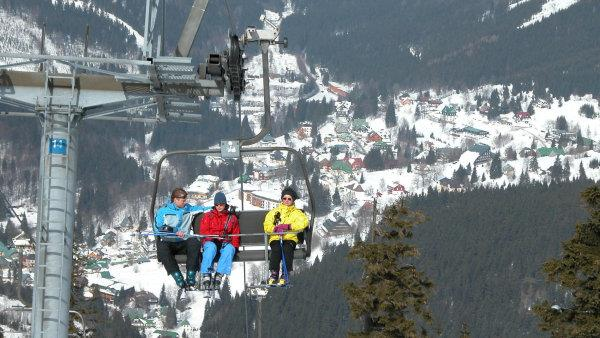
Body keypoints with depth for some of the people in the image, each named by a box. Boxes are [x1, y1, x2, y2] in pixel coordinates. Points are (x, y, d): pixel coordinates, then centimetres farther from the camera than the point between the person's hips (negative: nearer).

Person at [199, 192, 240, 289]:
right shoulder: (208, 216, 16)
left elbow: (236, 235, 20)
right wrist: (218, 234, -13)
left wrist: (234, 246, 0)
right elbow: (203, 232, 3)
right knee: (211, 247, -39)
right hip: (211, 241, -1)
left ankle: (219, 274, -43)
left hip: (225, 243, 1)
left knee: (229, 249, -36)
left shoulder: (232, 218, 21)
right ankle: (206, 274, -44)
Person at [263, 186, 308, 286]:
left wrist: (288, 226, -16)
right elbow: (267, 225, 9)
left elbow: (304, 222, -5)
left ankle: (285, 275, -38)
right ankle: (274, 274, -37)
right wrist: (276, 228, -14)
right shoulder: (274, 211, 22)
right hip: (275, 238, 1)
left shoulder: (296, 212, 18)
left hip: (290, 238, -1)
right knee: (276, 249, -33)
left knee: (287, 249, -34)